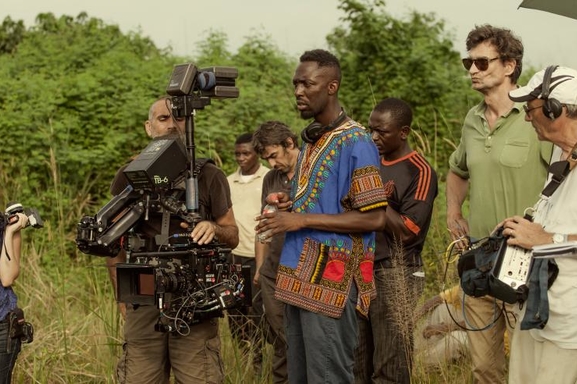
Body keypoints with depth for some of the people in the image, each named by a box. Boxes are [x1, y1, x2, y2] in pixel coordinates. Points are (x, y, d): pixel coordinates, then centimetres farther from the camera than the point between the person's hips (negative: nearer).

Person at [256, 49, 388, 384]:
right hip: (300, 277, 9)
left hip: (332, 280, -9)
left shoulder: (356, 142, -12)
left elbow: (374, 218, -16)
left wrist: (301, 220, -18)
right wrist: (288, 203, 4)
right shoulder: (311, 138, 15)